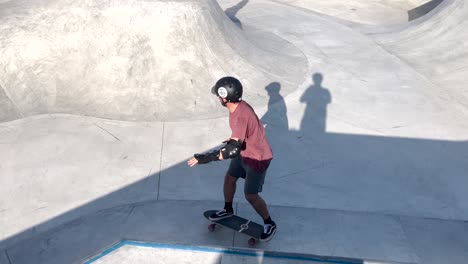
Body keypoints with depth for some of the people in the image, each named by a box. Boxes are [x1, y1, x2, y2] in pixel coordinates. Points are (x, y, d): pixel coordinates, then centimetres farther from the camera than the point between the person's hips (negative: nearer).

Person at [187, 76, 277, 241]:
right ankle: (228, 210, 45)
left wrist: (206, 158, -41)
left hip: (257, 158, -9)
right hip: (245, 151, 9)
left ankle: (269, 224, 27)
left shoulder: (241, 116, -37)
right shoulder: (239, 105, -8)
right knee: (229, 178, 20)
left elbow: (234, 149, -42)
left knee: (250, 195, 3)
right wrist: (234, 139, 28)